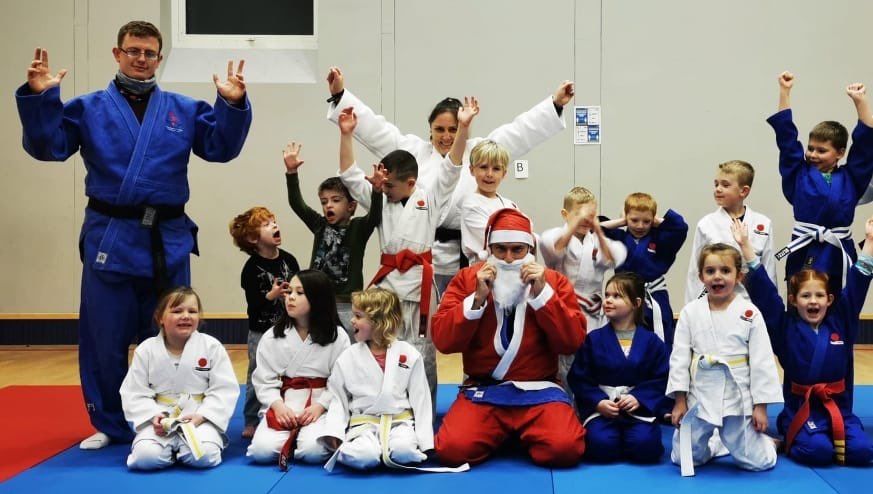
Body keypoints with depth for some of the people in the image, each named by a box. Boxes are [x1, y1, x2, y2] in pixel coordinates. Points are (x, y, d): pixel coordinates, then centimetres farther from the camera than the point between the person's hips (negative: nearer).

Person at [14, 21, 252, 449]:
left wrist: (232, 105, -13)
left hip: (167, 239, 1)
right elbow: (48, 146, -1)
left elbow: (221, 147, 3)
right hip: (109, 237, -1)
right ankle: (109, 425, 19)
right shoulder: (89, 108, 7)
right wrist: (39, 97, -15)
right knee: (105, 339, 4)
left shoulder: (184, 110, 10)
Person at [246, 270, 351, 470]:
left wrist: (319, 406, -16)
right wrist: (277, 405, -14)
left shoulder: (337, 337, -1)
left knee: (313, 451, -29)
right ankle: (291, 440, 6)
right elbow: (263, 380, 3)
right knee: (262, 450, -24)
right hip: (283, 406, 2)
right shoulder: (272, 337, 4)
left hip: (322, 406, -1)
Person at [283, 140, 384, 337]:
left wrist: (376, 190, -38)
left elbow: (375, 215, -19)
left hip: (347, 304, -3)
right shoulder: (320, 226, 8)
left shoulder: (359, 228, -1)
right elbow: (296, 203, 2)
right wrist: (292, 172, -9)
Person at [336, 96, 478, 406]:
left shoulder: (430, 200, 3)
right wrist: (346, 135, -1)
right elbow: (350, 175, 9)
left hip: (420, 281, -3)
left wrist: (463, 128, -18)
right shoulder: (380, 201, 12)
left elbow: (451, 169, -6)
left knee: (422, 355, 4)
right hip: (387, 281, 3)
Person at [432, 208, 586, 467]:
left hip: (539, 390, 0)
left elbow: (572, 342, -6)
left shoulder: (553, 281, 5)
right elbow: (443, 341, -4)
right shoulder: (467, 279, 5)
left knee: (565, 449, -27)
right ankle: (500, 433, 8)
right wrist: (478, 298, -14)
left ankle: (526, 435, 8)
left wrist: (542, 293, -14)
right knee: (453, 450, -26)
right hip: (482, 390, 0)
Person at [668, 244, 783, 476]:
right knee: (683, 458, 8)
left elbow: (762, 361, -5)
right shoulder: (690, 312, -3)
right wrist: (679, 400, -2)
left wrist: (761, 405, -6)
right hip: (700, 397, 2)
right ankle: (715, 444, 39)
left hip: (738, 398, -2)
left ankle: (766, 442, 37)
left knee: (757, 462, 1)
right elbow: (679, 357, 0)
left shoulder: (750, 313, -7)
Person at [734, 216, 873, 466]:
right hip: (801, 409, -3)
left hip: (838, 407, 3)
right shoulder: (785, 327, 0)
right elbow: (763, 289, -5)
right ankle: (790, 441, 6)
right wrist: (746, 247, -10)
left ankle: (830, 438, 12)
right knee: (818, 451, -26)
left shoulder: (840, 322, 6)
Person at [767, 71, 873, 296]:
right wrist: (784, 92, 2)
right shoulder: (799, 174, 6)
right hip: (804, 254, -1)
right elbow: (785, 135, 4)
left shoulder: (850, 179, 7)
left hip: (838, 256, 1)